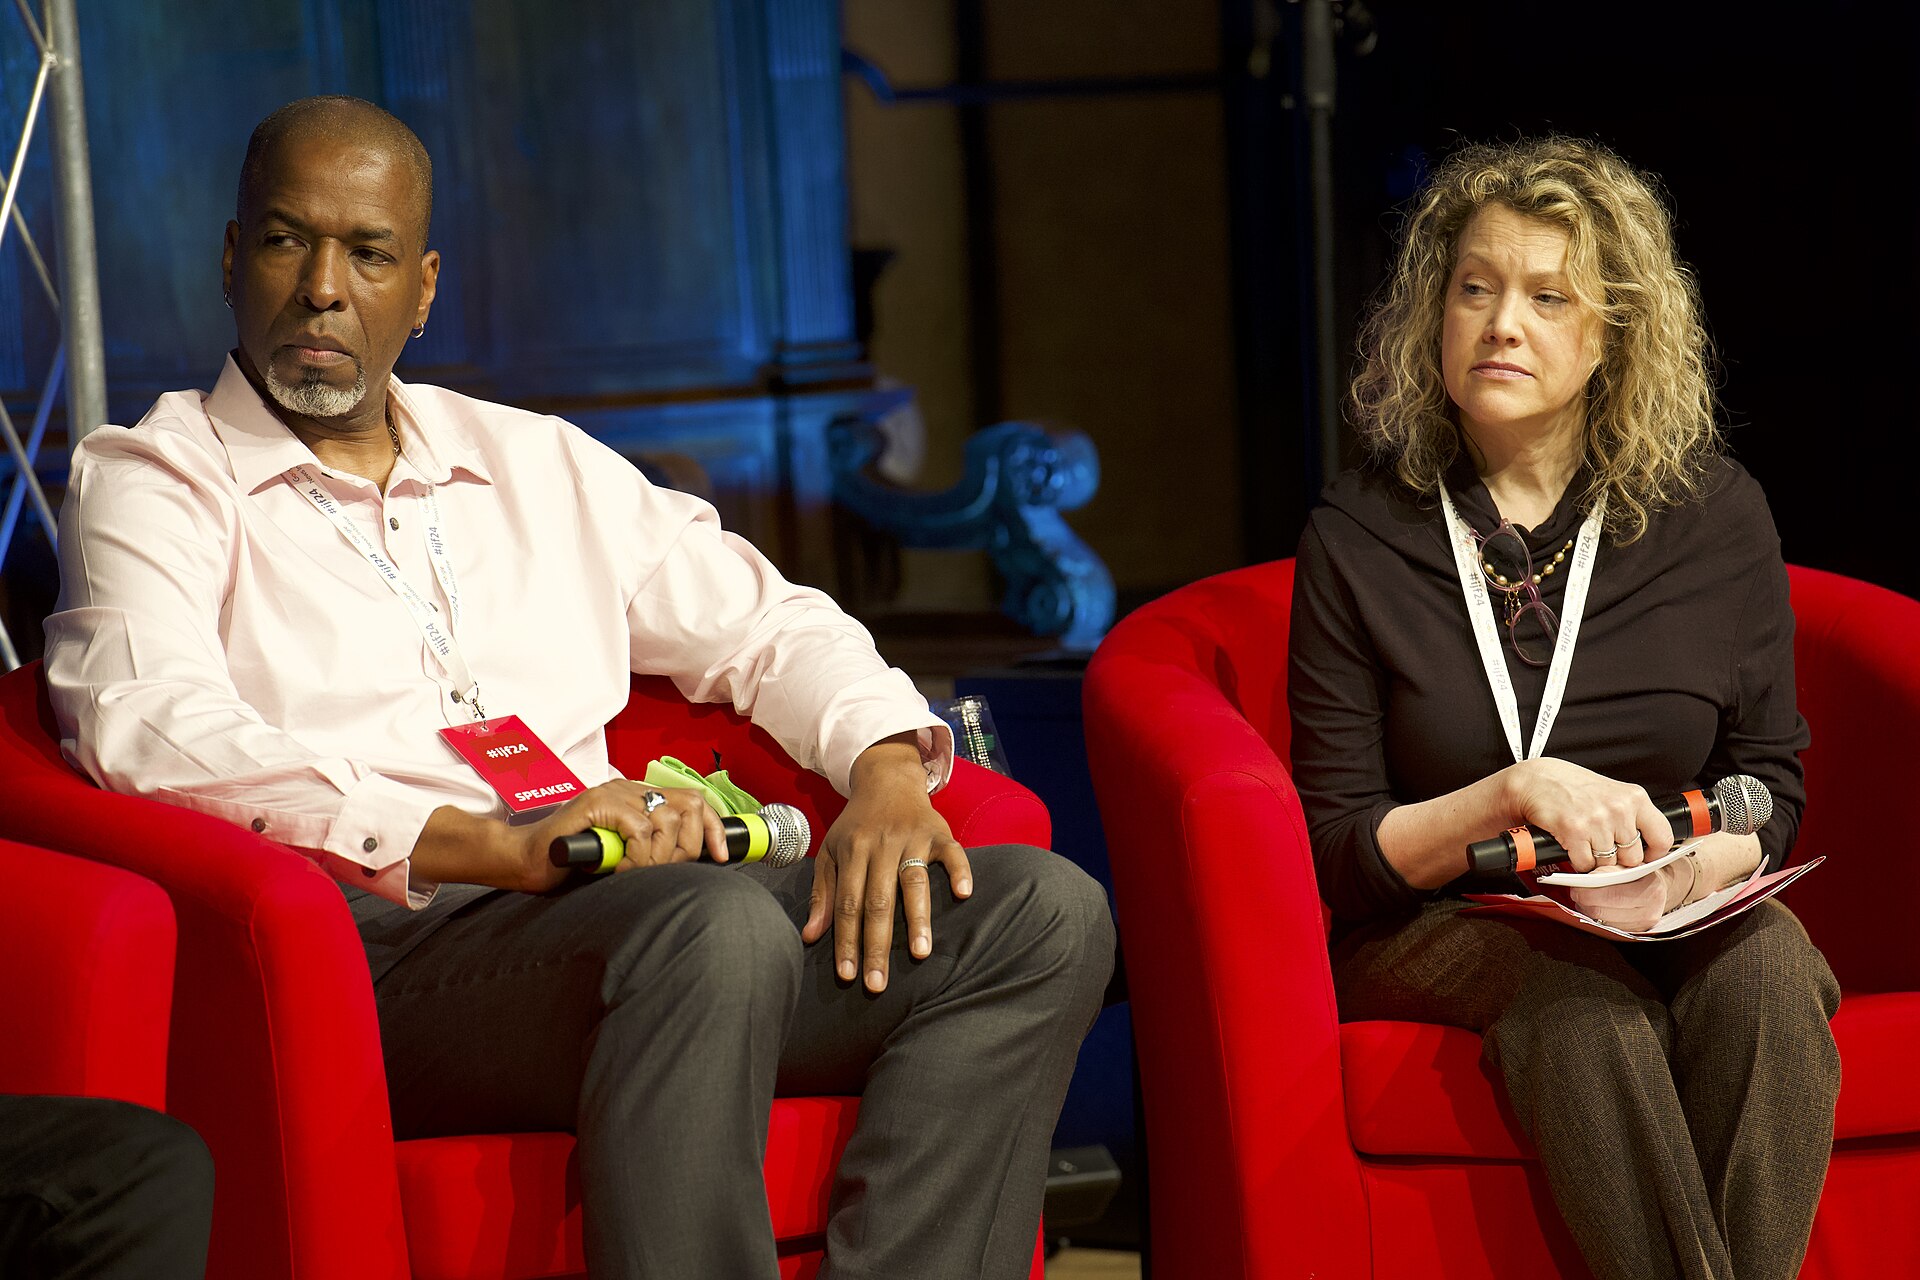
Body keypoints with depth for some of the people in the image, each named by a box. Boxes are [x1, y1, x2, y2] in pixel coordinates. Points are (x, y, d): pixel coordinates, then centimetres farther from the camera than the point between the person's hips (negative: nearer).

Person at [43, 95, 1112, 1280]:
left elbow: (762, 622, 28)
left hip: (614, 908, 6)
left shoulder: (539, 463, 28)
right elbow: (151, 734, -9)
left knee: (1043, 913, -14)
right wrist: (492, 845, -20)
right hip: (375, 939, -6)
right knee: (720, 923, -37)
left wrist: (885, 770, 3)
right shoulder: (150, 482, 10)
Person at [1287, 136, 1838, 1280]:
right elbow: (1337, 851, -1)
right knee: (1584, 1006, -34)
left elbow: (1770, 783, 8)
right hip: (1438, 928, -1)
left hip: (1682, 921, 2)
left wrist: (1688, 868, -15)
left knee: (1768, 972, -32)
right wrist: (1513, 795, -19)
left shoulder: (1716, 515, 5)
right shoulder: (1358, 540, 1)